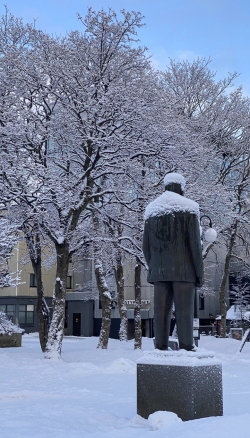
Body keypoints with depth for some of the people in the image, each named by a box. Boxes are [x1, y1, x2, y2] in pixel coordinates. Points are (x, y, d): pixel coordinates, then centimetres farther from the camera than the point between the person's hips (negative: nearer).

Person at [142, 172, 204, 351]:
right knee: (184, 309, -2)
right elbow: (194, 243, -6)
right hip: (183, 269, -4)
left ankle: (161, 346, 4)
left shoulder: (152, 210, 11)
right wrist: (200, 272, -1)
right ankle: (187, 346, -3)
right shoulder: (188, 207, -2)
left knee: (161, 309, 4)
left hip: (159, 270, 4)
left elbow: (146, 246, 11)